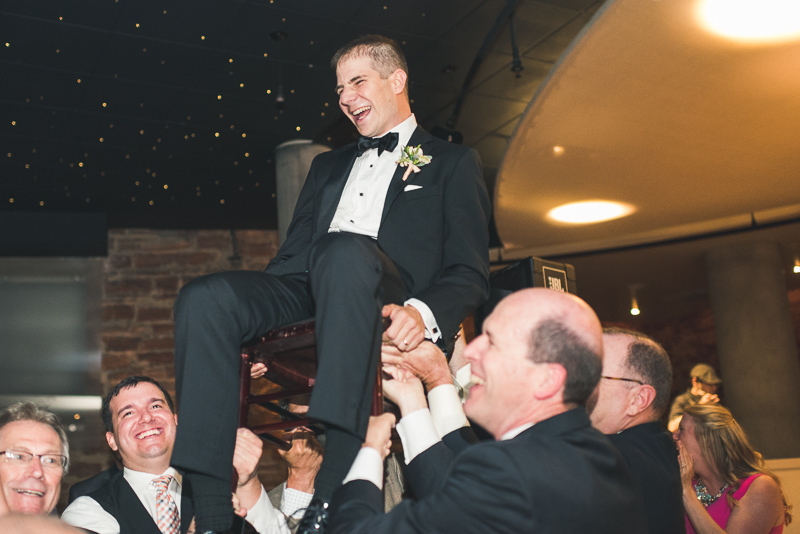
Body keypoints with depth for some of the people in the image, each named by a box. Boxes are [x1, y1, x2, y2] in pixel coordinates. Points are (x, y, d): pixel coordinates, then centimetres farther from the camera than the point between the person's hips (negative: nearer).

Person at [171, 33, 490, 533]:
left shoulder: (453, 162, 17)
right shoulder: (328, 165, 34)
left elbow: (470, 272, 5)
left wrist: (424, 312, -18)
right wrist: (250, 325, 7)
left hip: (388, 310, -5)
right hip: (308, 296, 5)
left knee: (346, 251, -39)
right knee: (205, 297, -24)